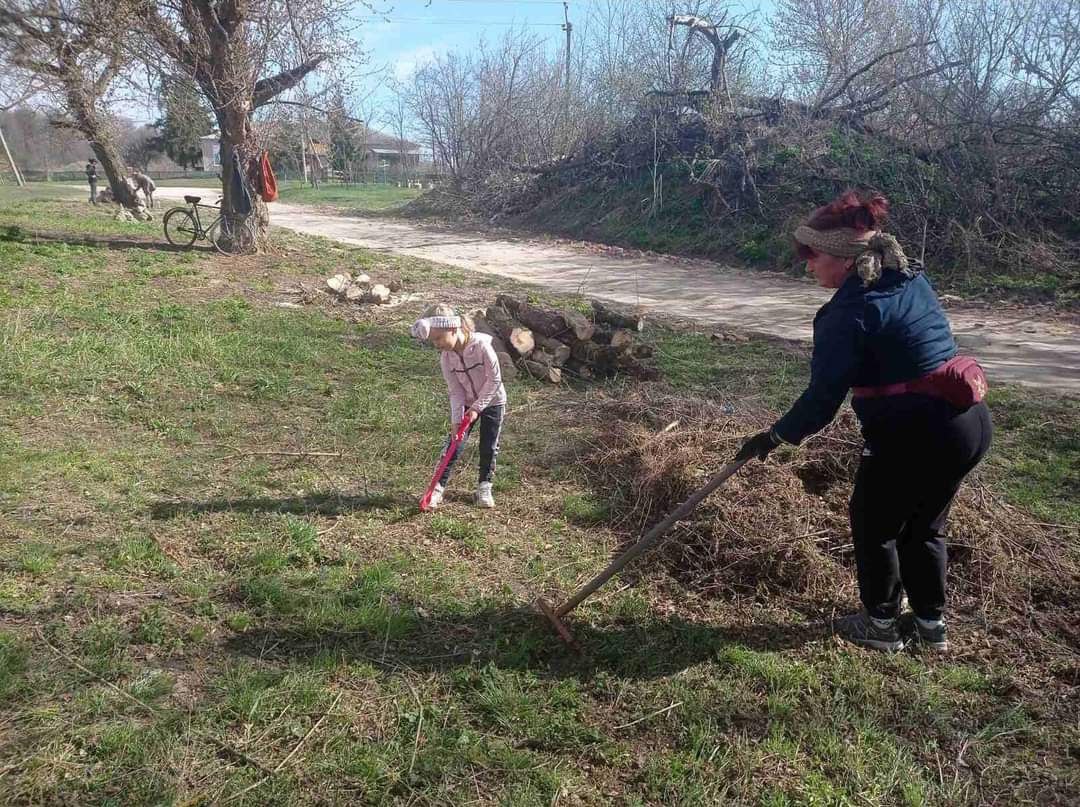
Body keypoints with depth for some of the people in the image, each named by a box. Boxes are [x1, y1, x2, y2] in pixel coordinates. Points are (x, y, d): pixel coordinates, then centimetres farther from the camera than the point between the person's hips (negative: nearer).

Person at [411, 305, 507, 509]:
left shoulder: (481, 345, -28)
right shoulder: (446, 358, -14)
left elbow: (494, 380, -22)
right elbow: (455, 392, -10)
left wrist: (477, 407, -22)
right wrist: (456, 420, -19)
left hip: (492, 401, -3)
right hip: (466, 404, 3)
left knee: (489, 448, 4)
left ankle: (484, 487, 20)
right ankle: (438, 488, 5)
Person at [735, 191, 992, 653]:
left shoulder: (849, 312, -18)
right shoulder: (912, 278, 8)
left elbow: (823, 397, -17)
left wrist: (775, 437, -6)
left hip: (919, 434, -9)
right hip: (972, 421, 9)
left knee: (873, 524, 14)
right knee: (923, 525, 24)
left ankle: (882, 626, 28)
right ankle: (932, 624, 35)